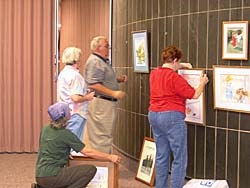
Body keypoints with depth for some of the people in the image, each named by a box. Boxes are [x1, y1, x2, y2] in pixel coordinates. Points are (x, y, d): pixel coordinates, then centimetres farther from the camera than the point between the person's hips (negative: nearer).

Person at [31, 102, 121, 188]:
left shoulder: (45, 129, 10)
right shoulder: (66, 134, -12)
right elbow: (88, 152, -11)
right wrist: (110, 157, -4)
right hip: (51, 176, -9)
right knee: (91, 169, -11)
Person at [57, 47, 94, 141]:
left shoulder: (63, 73, 13)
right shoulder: (75, 75, -17)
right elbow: (76, 98, -24)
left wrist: (84, 93, 18)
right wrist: (87, 97, -7)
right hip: (75, 114, -9)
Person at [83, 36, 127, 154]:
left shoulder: (103, 61, 19)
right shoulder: (94, 62, -15)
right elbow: (93, 85, -24)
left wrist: (118, 80, 11)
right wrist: (113, 93, -24)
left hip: (107, 103, 11)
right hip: (100, 103, -11)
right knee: (102, 135, -8)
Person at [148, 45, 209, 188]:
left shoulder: (154, 74, 9)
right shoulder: (175, 78, -14)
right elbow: (195, 95, -7)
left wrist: (180, 66, 40)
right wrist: (203, 83, 10)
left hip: (154, 115, 8)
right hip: (171, 117, -8)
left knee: (161, 156, 14)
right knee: (180, 158, -2)